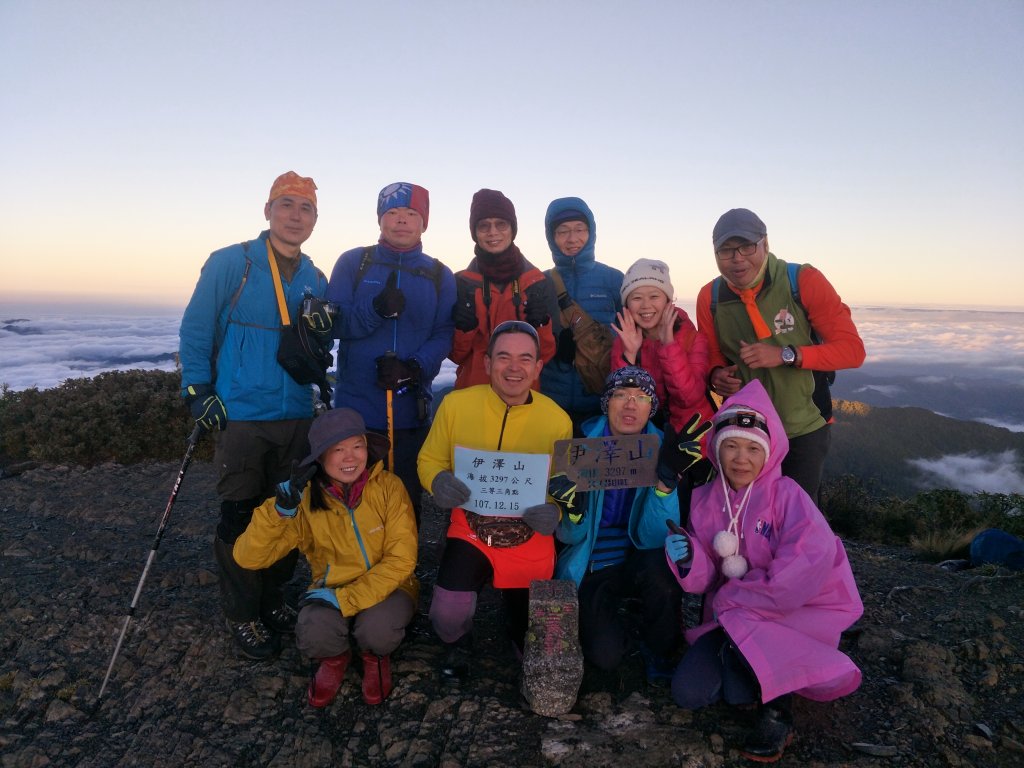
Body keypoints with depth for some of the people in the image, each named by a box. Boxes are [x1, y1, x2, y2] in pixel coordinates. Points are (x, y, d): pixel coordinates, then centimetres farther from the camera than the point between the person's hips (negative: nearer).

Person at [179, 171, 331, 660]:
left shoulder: (316, 280, 10)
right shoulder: (230, 264, -5)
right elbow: (195, 330, -4)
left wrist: (322, 332, -7)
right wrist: (198, 392, -10)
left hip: (297, 417, 5)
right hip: (239, 417, -5)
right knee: (241, 518, 1)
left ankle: (272, 600, 31)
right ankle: (242, 616, 18)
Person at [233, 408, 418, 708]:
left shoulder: (388, 486, -17)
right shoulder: (306, 499, -13)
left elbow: (401, 560, -18)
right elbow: (248, 558, -17)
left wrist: (345, 599, -26)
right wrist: (279, 510, -33)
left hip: (385, 588, -1)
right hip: (332, 591, 1)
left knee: (377, 630, -33)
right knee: (313, 634, -30)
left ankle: (376, 656, 6)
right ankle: (336, 657, 8)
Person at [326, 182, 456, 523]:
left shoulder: (440, 276, 8)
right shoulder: (352, 262, 5)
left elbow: (444, 335, -2)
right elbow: (334, 323, -5)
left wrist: (415, 368, -20)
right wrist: (375, 310, -23)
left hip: (411, 410, 1)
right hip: (355, 408, -1)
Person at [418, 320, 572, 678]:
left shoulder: (558, 420, -12)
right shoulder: (455, 404, -12)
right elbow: (429, 459, 1)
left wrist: (555, 511, -26)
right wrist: (438, 481, -23)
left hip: (531, 542, 1)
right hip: (471, 533, 0)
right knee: (447, 615, -22)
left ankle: (514, 625, 52)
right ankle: (458, 641, 18)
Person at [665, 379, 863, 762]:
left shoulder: (785, 494, -14)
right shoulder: (705, 499, -1)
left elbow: (812, 559, -30)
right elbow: (707, 579, 2)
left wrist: (736, 599, -24)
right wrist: (688, 560, -24)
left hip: (792, 614, -5)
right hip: (731, 618, 5)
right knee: (688, 692, -12)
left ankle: (776, 711, 1)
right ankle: (761, 675, 12)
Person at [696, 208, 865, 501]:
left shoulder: (804, 282, -14)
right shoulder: (710, 297, -5)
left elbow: (852, 349, -14)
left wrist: (785, 355, -26)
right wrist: (717, 374, -15)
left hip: (803, 431, -3)